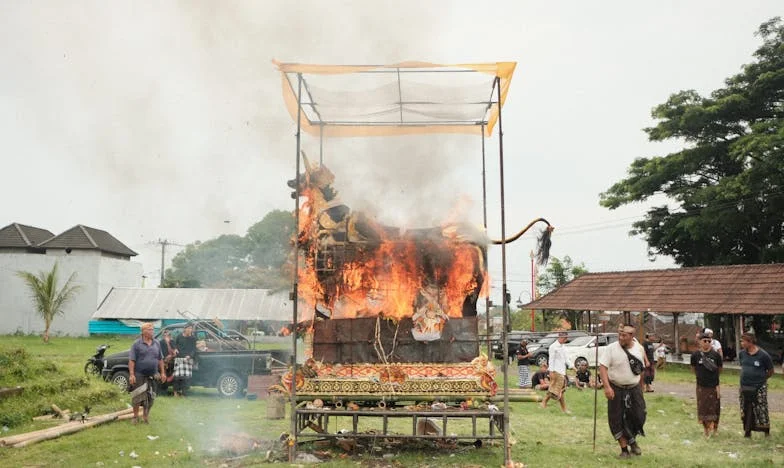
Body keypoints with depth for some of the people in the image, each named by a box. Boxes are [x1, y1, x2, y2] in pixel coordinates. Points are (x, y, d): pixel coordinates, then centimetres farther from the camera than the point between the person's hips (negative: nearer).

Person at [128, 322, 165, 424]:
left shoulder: (156, 343, 8)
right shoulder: (137, 344, -5)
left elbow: (160, 359, 13)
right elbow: (131, 360, -8)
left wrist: (162, 372, 9)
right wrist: (131, 374, -16)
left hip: (152, 376, 4)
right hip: (139, 375, -4)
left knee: (150, 397, 8)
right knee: (137, 396, 1)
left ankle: (145, 416, 23)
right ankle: (135, 416, 16)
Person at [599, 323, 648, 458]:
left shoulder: (639, 349, 0)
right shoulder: (611, 348, -13)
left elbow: (641, 370, 12)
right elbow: (602, 367, -18)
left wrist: (641, 386, 13)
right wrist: (607, 387, -26)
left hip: (634, 389, 3)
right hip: (616, 389, -3)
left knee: (638, 417, 0)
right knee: (617, 420, 1)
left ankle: (632, 440, 30)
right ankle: (624, 448, 17)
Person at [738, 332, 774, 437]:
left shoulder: (763, 355, -12)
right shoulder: (742, 353, 1)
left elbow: (770, 371, 0)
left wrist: (761, 379, 5)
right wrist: (747, 377, 11)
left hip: (759, 388, -4)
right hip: (744, 387, 4)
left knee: (761, 410, 2)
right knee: (746, 410, 10)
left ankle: (766, 431, 18)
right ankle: (747, 430, 21)